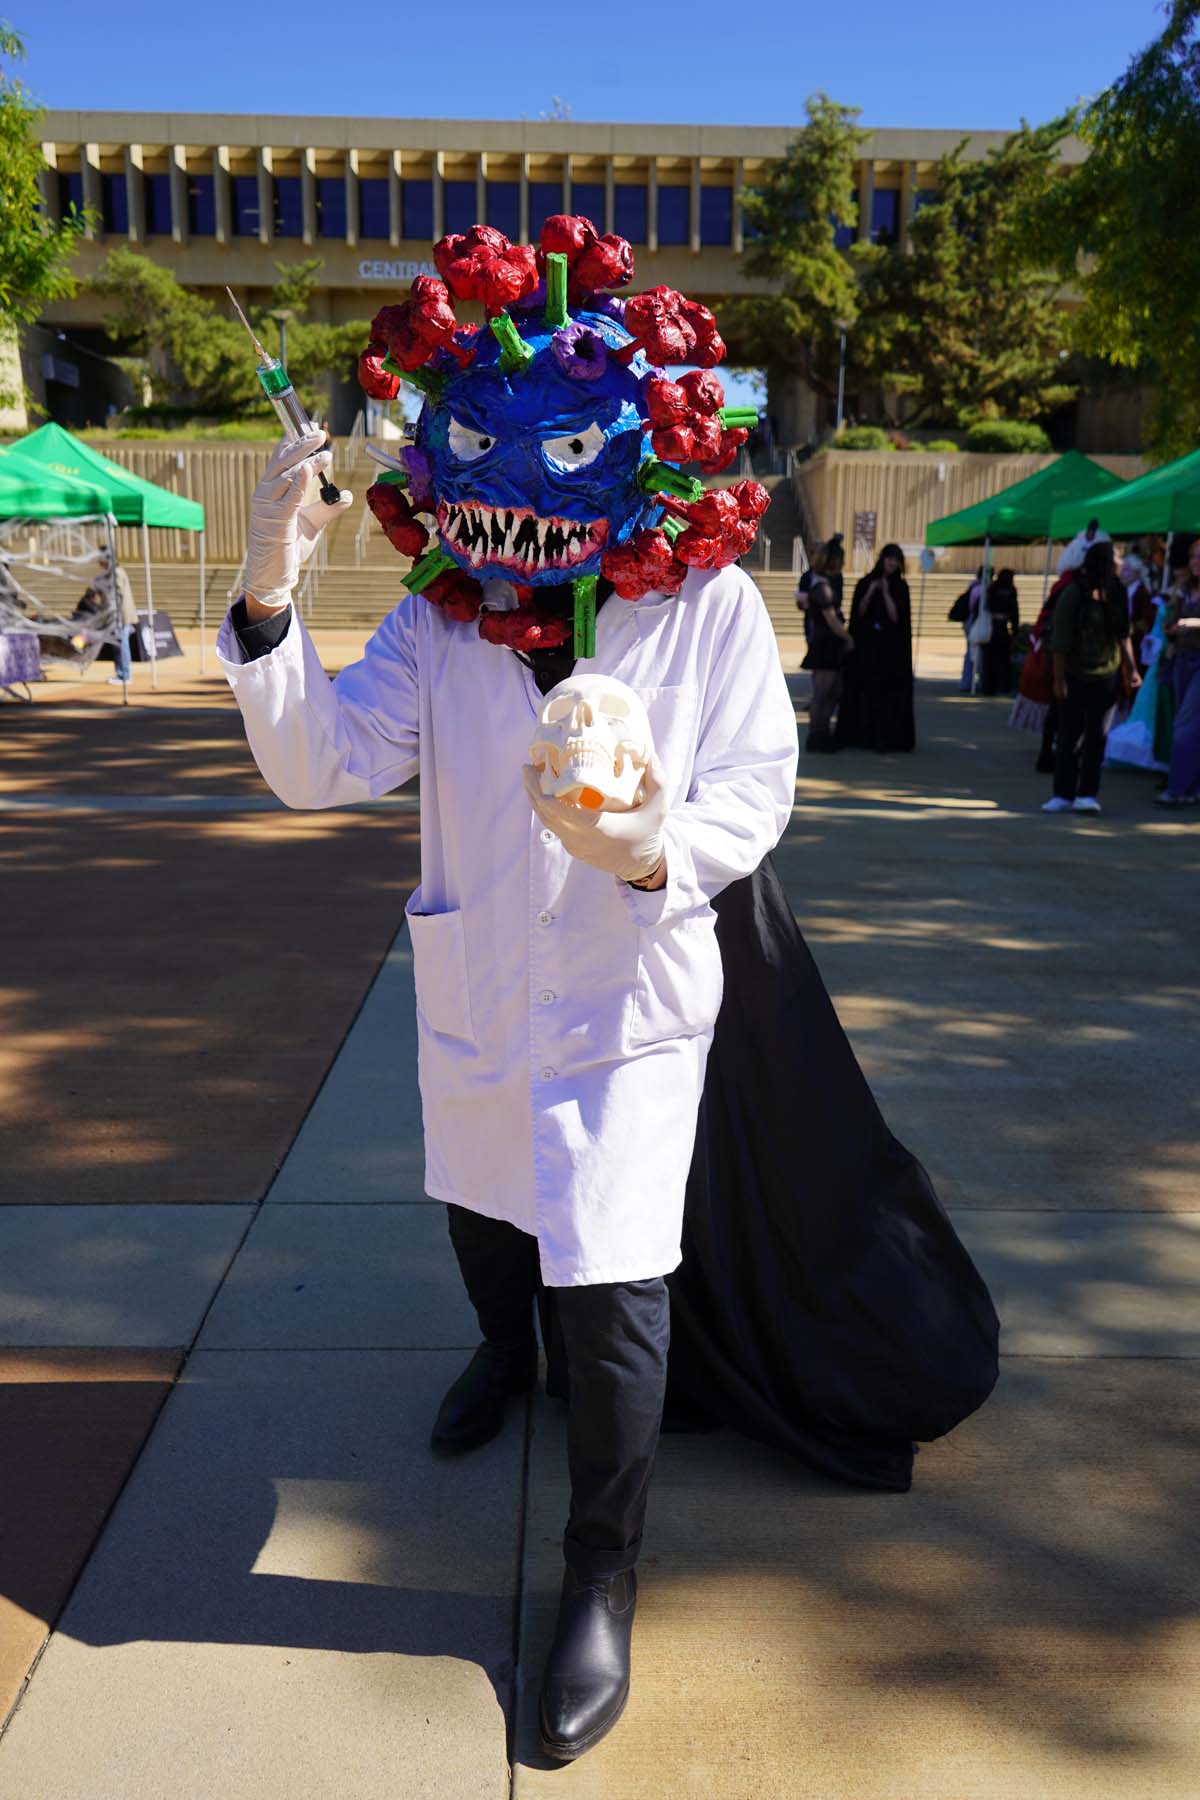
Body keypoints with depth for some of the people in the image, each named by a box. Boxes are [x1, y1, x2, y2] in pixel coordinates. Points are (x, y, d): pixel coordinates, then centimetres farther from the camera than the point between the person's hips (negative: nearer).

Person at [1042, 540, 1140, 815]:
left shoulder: (1116, 593, 6)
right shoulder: (1074, 594, -10)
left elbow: (1123, 635, 14)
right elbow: (1060, 640, -12)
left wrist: (1132, 668, 11)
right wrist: (1059, 678, -15)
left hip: (1105, 677, 4)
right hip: (1075, 677, -4)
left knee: (1097, 736, 0)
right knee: (1070, 737, 2)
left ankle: (1087, 795, 1)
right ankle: (1063, 795, 9)